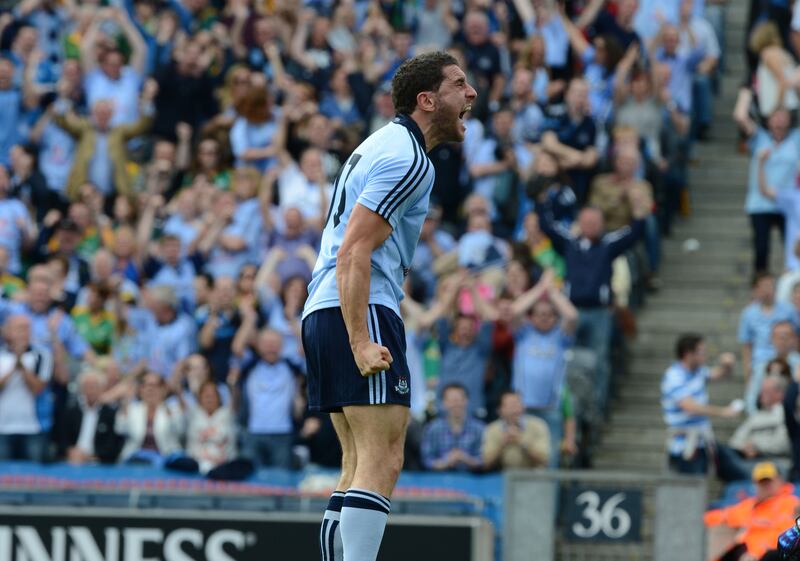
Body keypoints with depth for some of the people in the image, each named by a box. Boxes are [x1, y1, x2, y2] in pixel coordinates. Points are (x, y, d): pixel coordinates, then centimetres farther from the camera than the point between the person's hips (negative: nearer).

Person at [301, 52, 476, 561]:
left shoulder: (386, 144, 22)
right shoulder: (408, 159, -10)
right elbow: (354, 252, -18)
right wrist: (360, 342, -24)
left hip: (324, 312, 11)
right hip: (364, 311, -11)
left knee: (362, 464, 10)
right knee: (382, 462, -15)